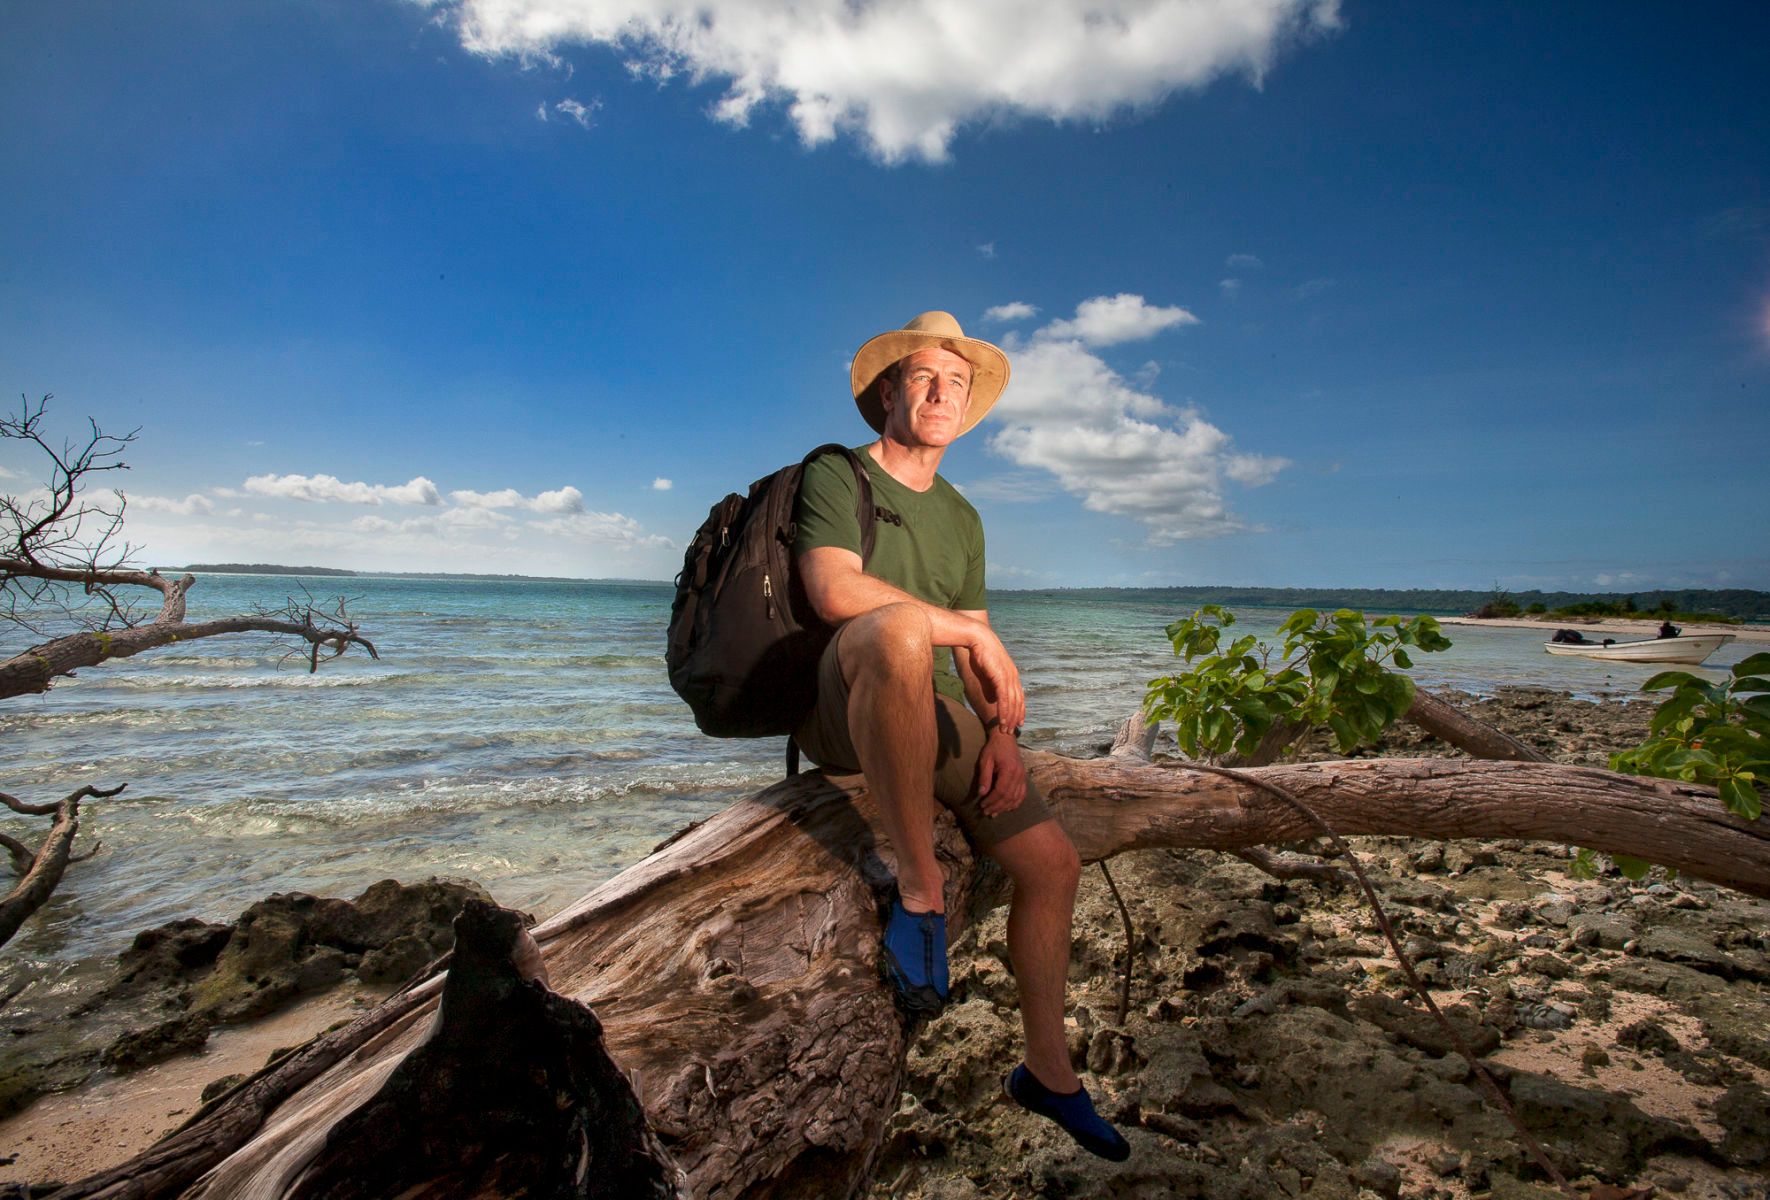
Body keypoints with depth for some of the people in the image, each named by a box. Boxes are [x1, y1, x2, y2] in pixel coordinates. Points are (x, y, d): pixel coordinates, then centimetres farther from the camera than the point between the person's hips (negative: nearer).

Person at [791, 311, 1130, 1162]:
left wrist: (1002, 733, -5)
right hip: (840, 707, -6)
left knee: (1052, 863, 3)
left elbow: (977, 660, 14)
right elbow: (834, 592, -20)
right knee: (900, 627, -39)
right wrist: (972, 629, -16)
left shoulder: (962, 519, 19)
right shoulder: (837, 475, 0)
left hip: (935, 718, 7)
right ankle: (920, 889, -26)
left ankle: (1048, 1071, 24)